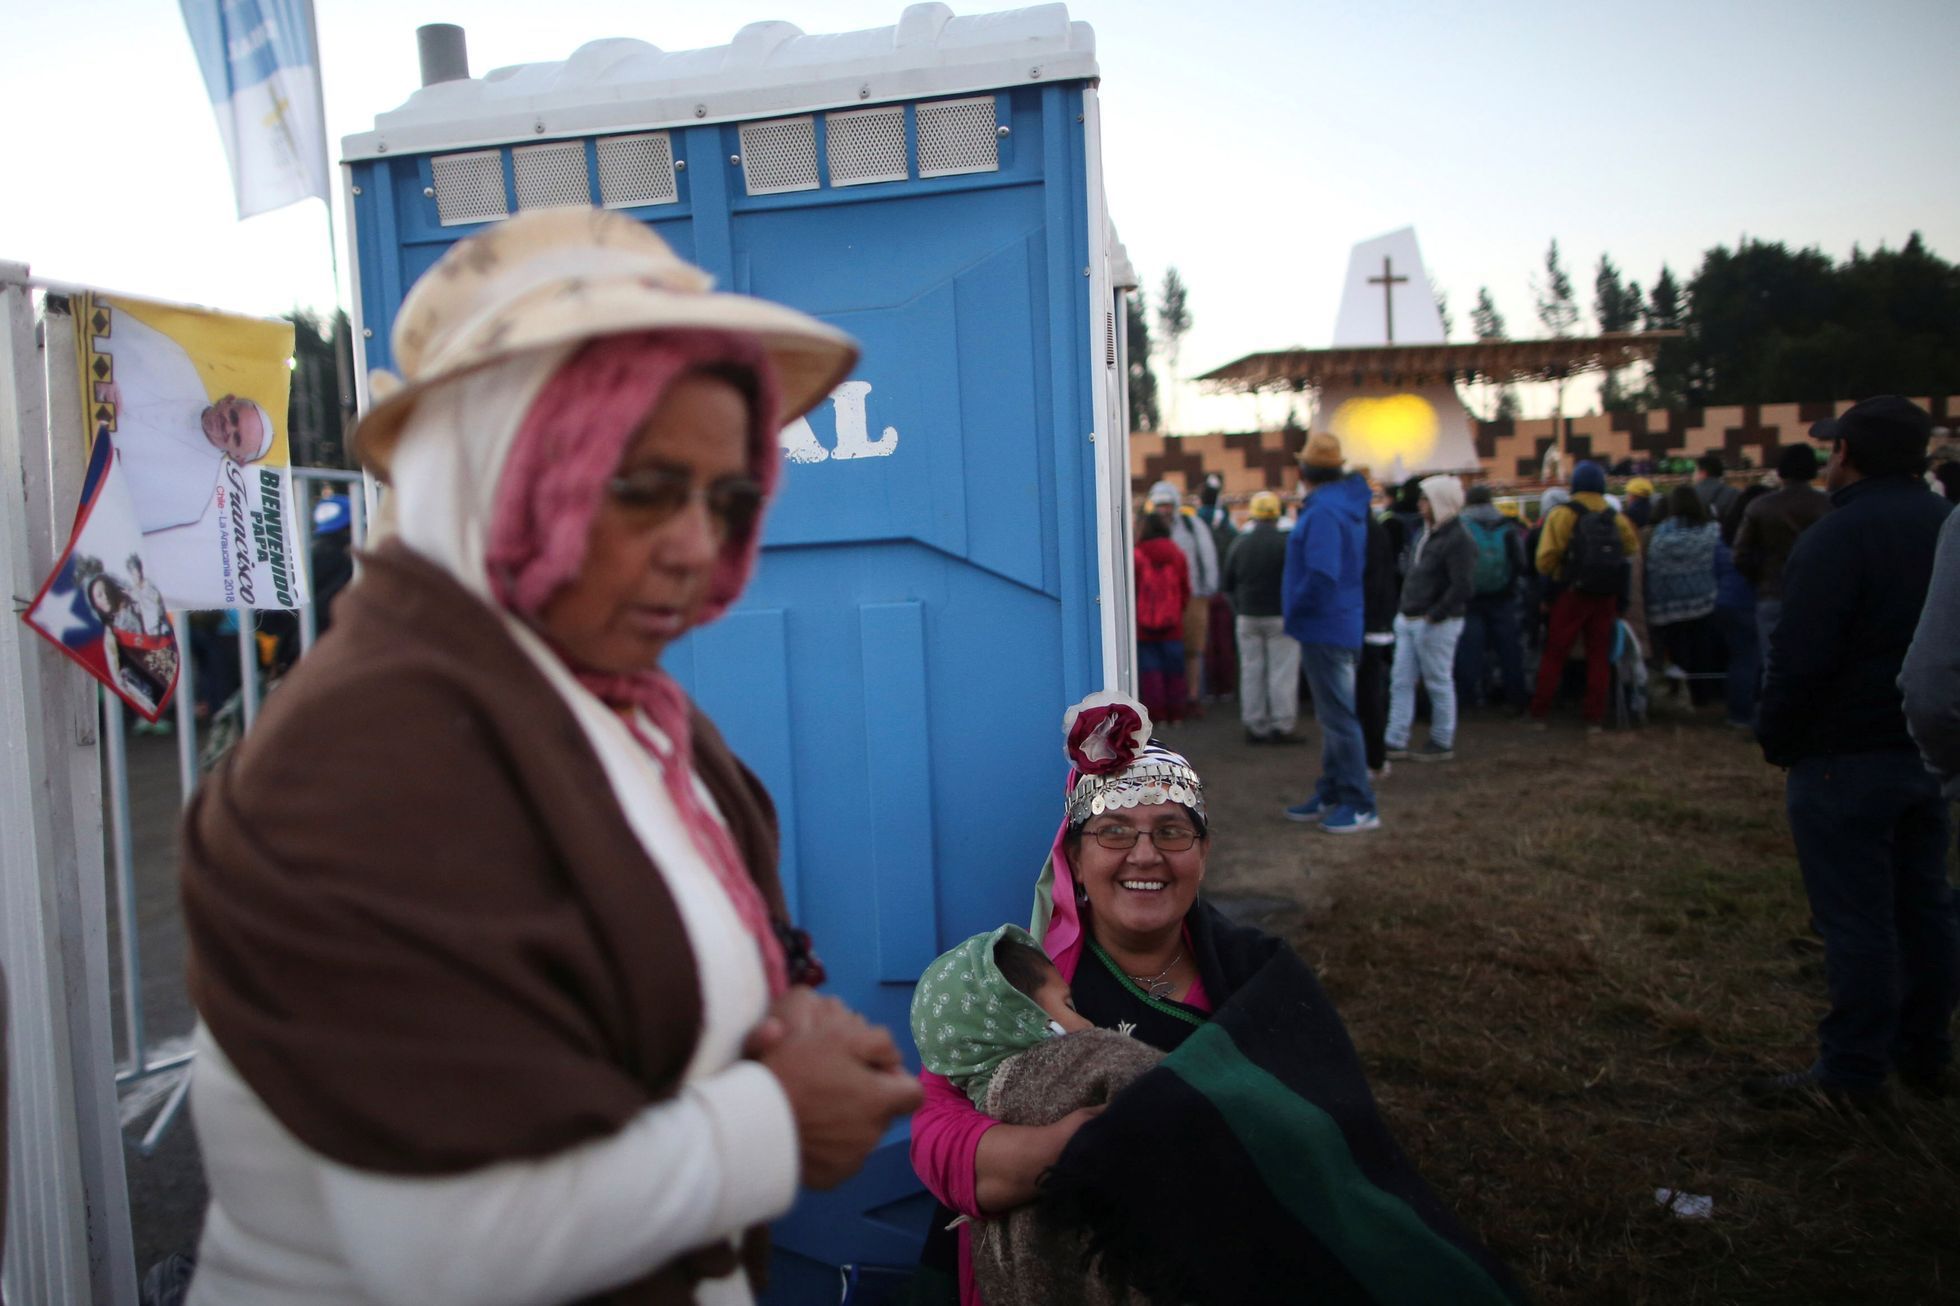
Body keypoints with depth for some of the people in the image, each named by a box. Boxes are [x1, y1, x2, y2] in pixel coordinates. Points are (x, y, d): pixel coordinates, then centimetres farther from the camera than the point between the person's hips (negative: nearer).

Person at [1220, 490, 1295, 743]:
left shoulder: (1239, 543, 3)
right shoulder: (1286, 543, -12)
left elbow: (1228, 583, 9)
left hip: (1248, 618, 4)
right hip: (1280, 617, -4)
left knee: (1250, 672, 9)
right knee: (1282, 673, 1)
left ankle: (1254, 725, 12)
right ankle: (1282, 726, 0)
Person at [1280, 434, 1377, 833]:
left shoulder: (1323, 512, -20)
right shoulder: (1346, 504, 12)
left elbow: (1321, 575, -30)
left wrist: (1295, 609, -16)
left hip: (1324, 629, -10)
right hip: (1335, 625, 10)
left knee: (1338, 717, -5)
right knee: (1331, 714, 17)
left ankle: (1360, 806, 0)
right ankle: (1331, 795, 27)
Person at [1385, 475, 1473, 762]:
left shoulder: (1458, 539, -15)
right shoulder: (1430, 533, 14)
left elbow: (1463, 587, -22)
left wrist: (1434, 614, -20)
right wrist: (1406, 610, 13)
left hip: (1436, 624, -9)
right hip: (1409, 620, 9)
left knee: (1439, 683, 3)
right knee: (1400, 682, 8)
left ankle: (1443, 743, 15)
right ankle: (1395, 742, 11)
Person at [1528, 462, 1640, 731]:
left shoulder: (1562, 513, -6)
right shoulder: (1616, 518, 7)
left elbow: (1546, 556, -13)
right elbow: (1633, 551, 7)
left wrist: (1547, 577, 4)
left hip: (1572, 592, -3)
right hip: (1607, 597, 3)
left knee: (1554, 653, 6)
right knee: (1599, 655, 10)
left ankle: (1540, 711, 7)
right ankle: (1596, 717, 10)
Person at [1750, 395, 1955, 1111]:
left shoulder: (1835, 538, -17)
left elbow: (1800, 658, -21)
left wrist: (1776, 740, -8)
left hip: (1847, 759, -8)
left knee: (1855, 918, -1)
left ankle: (1854, 1073, 7)